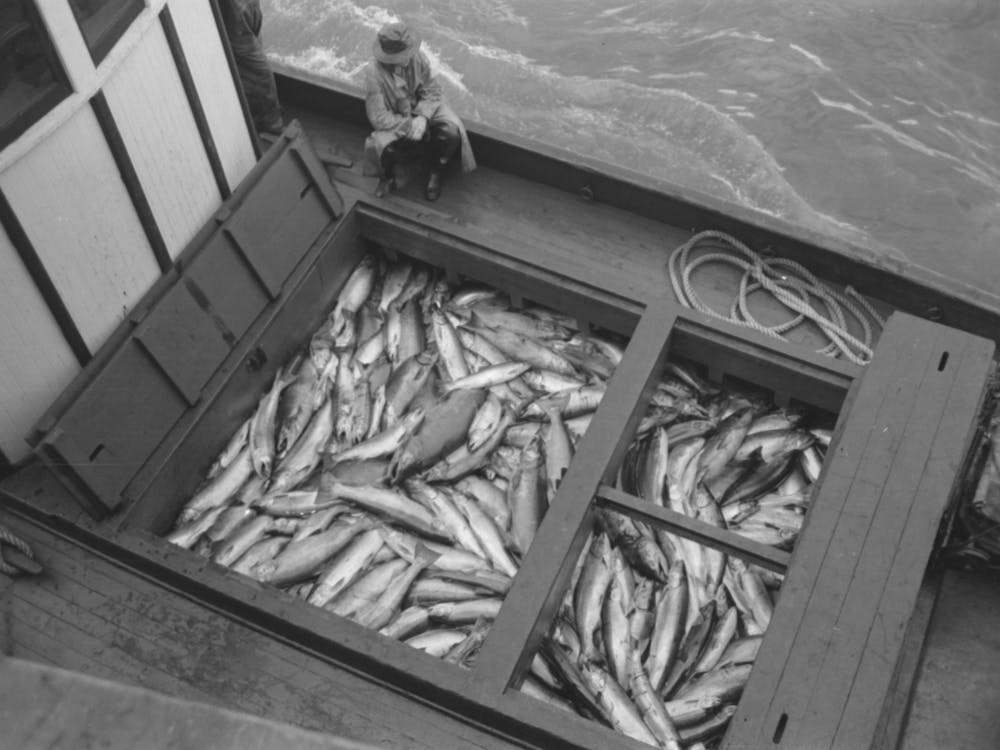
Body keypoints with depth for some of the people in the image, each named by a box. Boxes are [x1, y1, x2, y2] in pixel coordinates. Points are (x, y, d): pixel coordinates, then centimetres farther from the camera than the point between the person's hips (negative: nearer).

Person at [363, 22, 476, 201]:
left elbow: (433, 91, -11)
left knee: (452, 133, -25)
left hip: (423, 111, 3)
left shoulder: (417, 58, -18)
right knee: (381, 145, -33)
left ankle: (435, 173, 6)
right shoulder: (374, 73, -25)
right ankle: (387, 177, 5)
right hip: (395, 123, -3)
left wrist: (423, 117, -28)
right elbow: (379, 118, -22)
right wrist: (409, 125, -28)